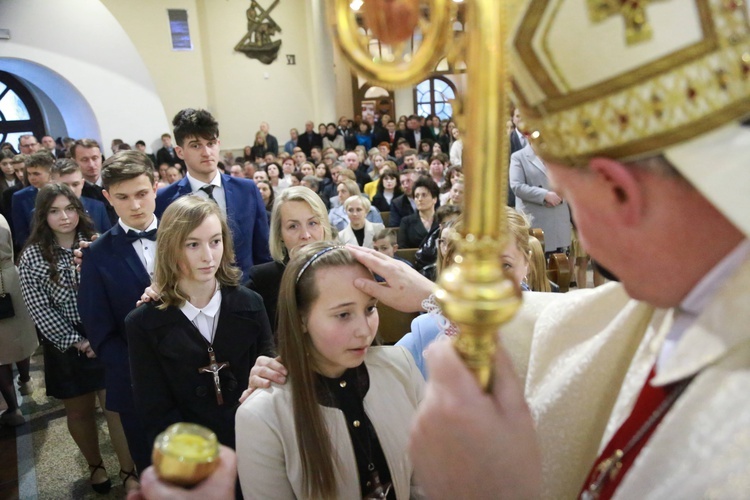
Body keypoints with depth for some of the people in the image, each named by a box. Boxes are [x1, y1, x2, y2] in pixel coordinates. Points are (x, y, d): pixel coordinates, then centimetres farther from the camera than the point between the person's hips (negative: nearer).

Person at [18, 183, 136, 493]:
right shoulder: (32, 257, -4)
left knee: (117, 407, 1)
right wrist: (77, 342, -10)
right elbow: (39, 310, -8)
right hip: (65, 347, 1)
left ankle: (128, 472, 17)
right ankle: (95, 466, 37)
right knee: (79, 411, 15)